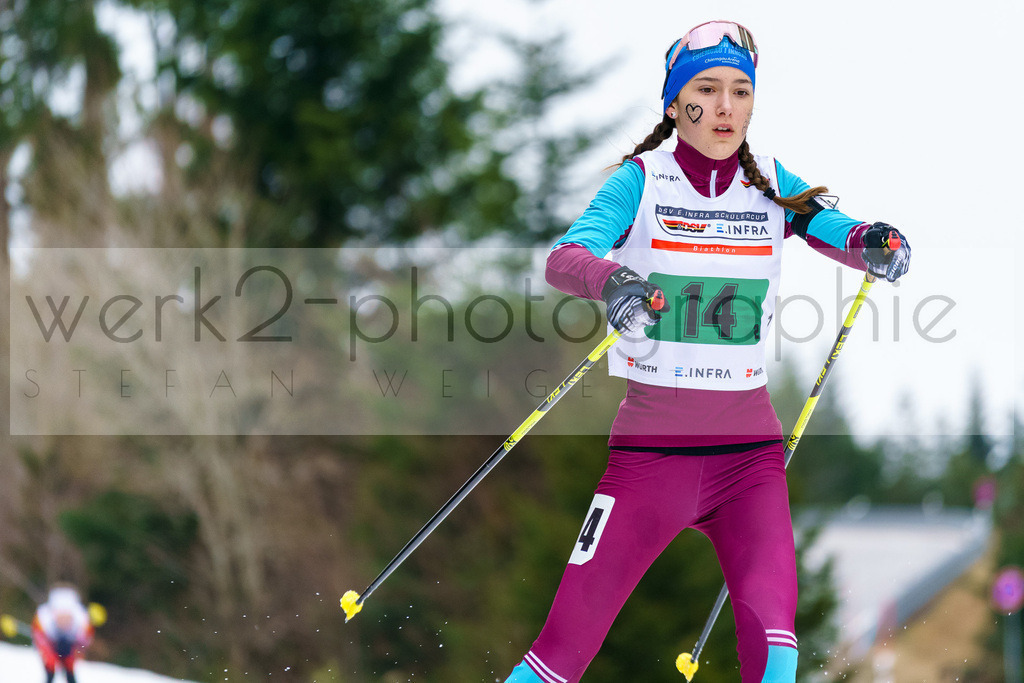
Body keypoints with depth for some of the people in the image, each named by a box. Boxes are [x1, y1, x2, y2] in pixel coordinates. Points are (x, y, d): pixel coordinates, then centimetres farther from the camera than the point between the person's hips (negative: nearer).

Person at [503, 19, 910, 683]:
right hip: (650, 447, -2)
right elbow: (565, 256, -18)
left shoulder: (770, 185, 6)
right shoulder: (642, 181, -3)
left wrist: (875, 242, -29)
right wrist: (613, 280, -40)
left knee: (771, 627, -20)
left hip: (749, 453, 2)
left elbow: (839, 231, -5)